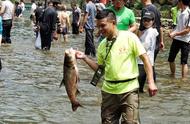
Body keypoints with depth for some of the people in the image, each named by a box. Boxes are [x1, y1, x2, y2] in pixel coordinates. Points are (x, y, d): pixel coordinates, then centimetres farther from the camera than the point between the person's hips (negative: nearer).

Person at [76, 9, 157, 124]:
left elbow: (145, 58, -8)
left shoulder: (129, 37, -8)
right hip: (109, 91, 5)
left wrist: (151, 82, -14)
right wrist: (85, 58, 2)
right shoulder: (102, 45, 7)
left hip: (129, 89, -5)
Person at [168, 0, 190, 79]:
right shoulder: (180, 12, 5)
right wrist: (173, 32, 2)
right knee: (171, 59, 15)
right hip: (176, 39, 8)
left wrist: (175, 34, -18)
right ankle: (172, 76, 33)